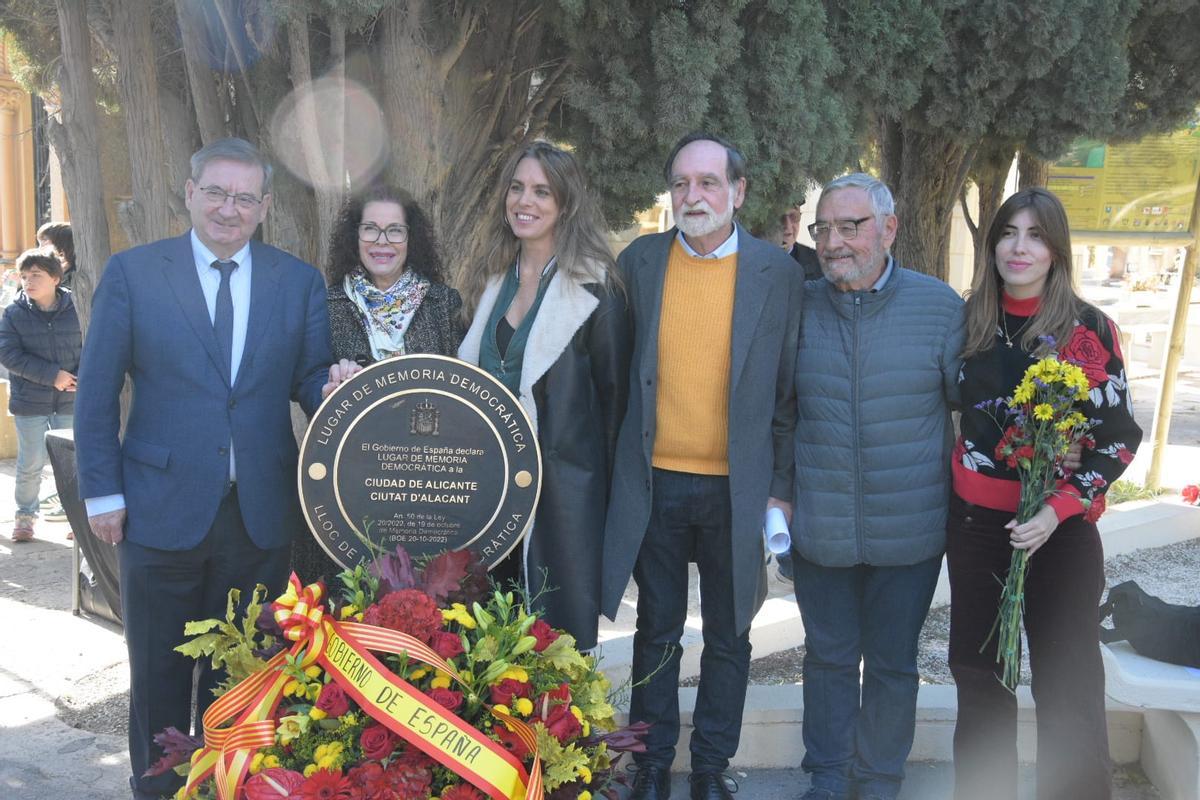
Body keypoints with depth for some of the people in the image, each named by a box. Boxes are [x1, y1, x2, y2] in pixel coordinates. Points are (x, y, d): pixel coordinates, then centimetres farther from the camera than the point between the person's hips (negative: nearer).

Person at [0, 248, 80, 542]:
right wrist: (52, 375, -19)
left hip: (71, 399, 0)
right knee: (31, 464, 7)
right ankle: (25, 515, 24)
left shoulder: (76, 308, -4)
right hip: (30, 402, 0)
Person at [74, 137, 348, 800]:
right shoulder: (132, 273, -2)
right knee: (159, 673, 13)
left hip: (260, 514, 2)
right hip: (162, 509, -1)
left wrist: (334, 384, -19)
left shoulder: (299, 282, 4)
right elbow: (97, 391, 0)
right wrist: (102, 491, -4)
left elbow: (308, 380, 4)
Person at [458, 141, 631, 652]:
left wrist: (603, 475, -2)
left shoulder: (595, 286, -7)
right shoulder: (491, 281, 11)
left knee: (560, 629, 2)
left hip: (563, 488, -5)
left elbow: (613, 391, -4)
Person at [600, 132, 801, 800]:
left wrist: (780, 489, -3)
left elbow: (789, 390, -1)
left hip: (738, 488, -1)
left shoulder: (779, 273, -3)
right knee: (658, 629, 14)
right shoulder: (639, 262, 2)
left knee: (728, 635, 11)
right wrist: (620, 464, 1)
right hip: (654, 483, 1)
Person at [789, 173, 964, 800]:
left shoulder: (939, 306, -6)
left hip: (909, 530, -1)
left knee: (892, 663, 13)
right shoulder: (799, 306, -1)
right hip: (820, 529, 1)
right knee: (828, 657, 14)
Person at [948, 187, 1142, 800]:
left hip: (1059, 529, -4)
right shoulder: (969, 322, 3)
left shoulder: (1088, 329, -8)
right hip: (974, 520, 4)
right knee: (977, 666, 14)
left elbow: (1118, 435, -7)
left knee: (1066, 681, 2)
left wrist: (1059, 509, -16)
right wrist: (950, 487, 7)